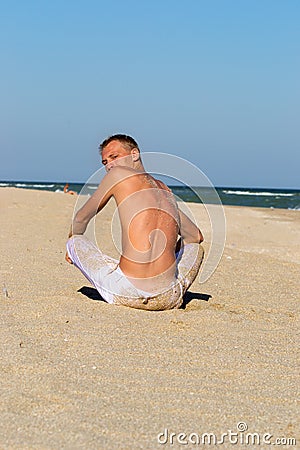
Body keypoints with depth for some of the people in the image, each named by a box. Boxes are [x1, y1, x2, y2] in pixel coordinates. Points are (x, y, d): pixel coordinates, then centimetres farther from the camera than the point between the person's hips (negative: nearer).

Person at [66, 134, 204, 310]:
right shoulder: (167, 192, 21)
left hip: (126, 294, -4)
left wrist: (72, 243, 38)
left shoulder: (118, 174, 6)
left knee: (75, 240, 20)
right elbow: (197, 236, 34)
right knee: (195, 247, 36)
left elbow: (81, 219, 18)